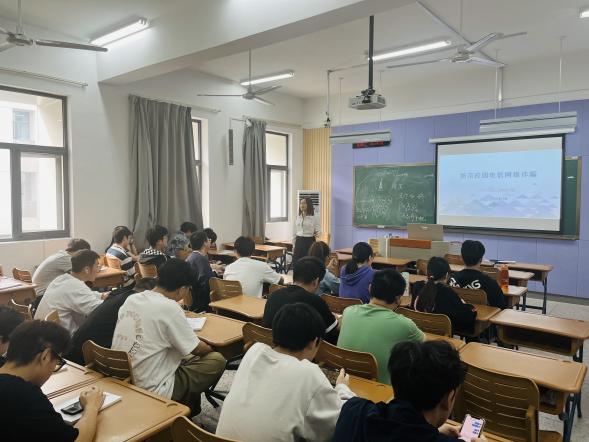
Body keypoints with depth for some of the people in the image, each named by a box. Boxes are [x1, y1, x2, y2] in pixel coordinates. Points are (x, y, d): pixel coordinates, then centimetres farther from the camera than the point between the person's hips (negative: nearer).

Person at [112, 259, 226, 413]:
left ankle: (191, 411, 33)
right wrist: (209, 348, 11)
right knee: (217, 361, 2)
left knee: (187, 357, 25)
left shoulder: (131, 299, 0)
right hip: (152, 392, -8)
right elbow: (198, 349, -11)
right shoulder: (169, 307, -21)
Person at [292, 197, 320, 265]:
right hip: (299, 241, 5)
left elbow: (318, 230, -3)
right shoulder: (298, 217, 8)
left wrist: (317, 233, -28)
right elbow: (295, 232, 13)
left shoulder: (314, 217, -6)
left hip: (309, 241, -5)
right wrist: (294, 246, 12)